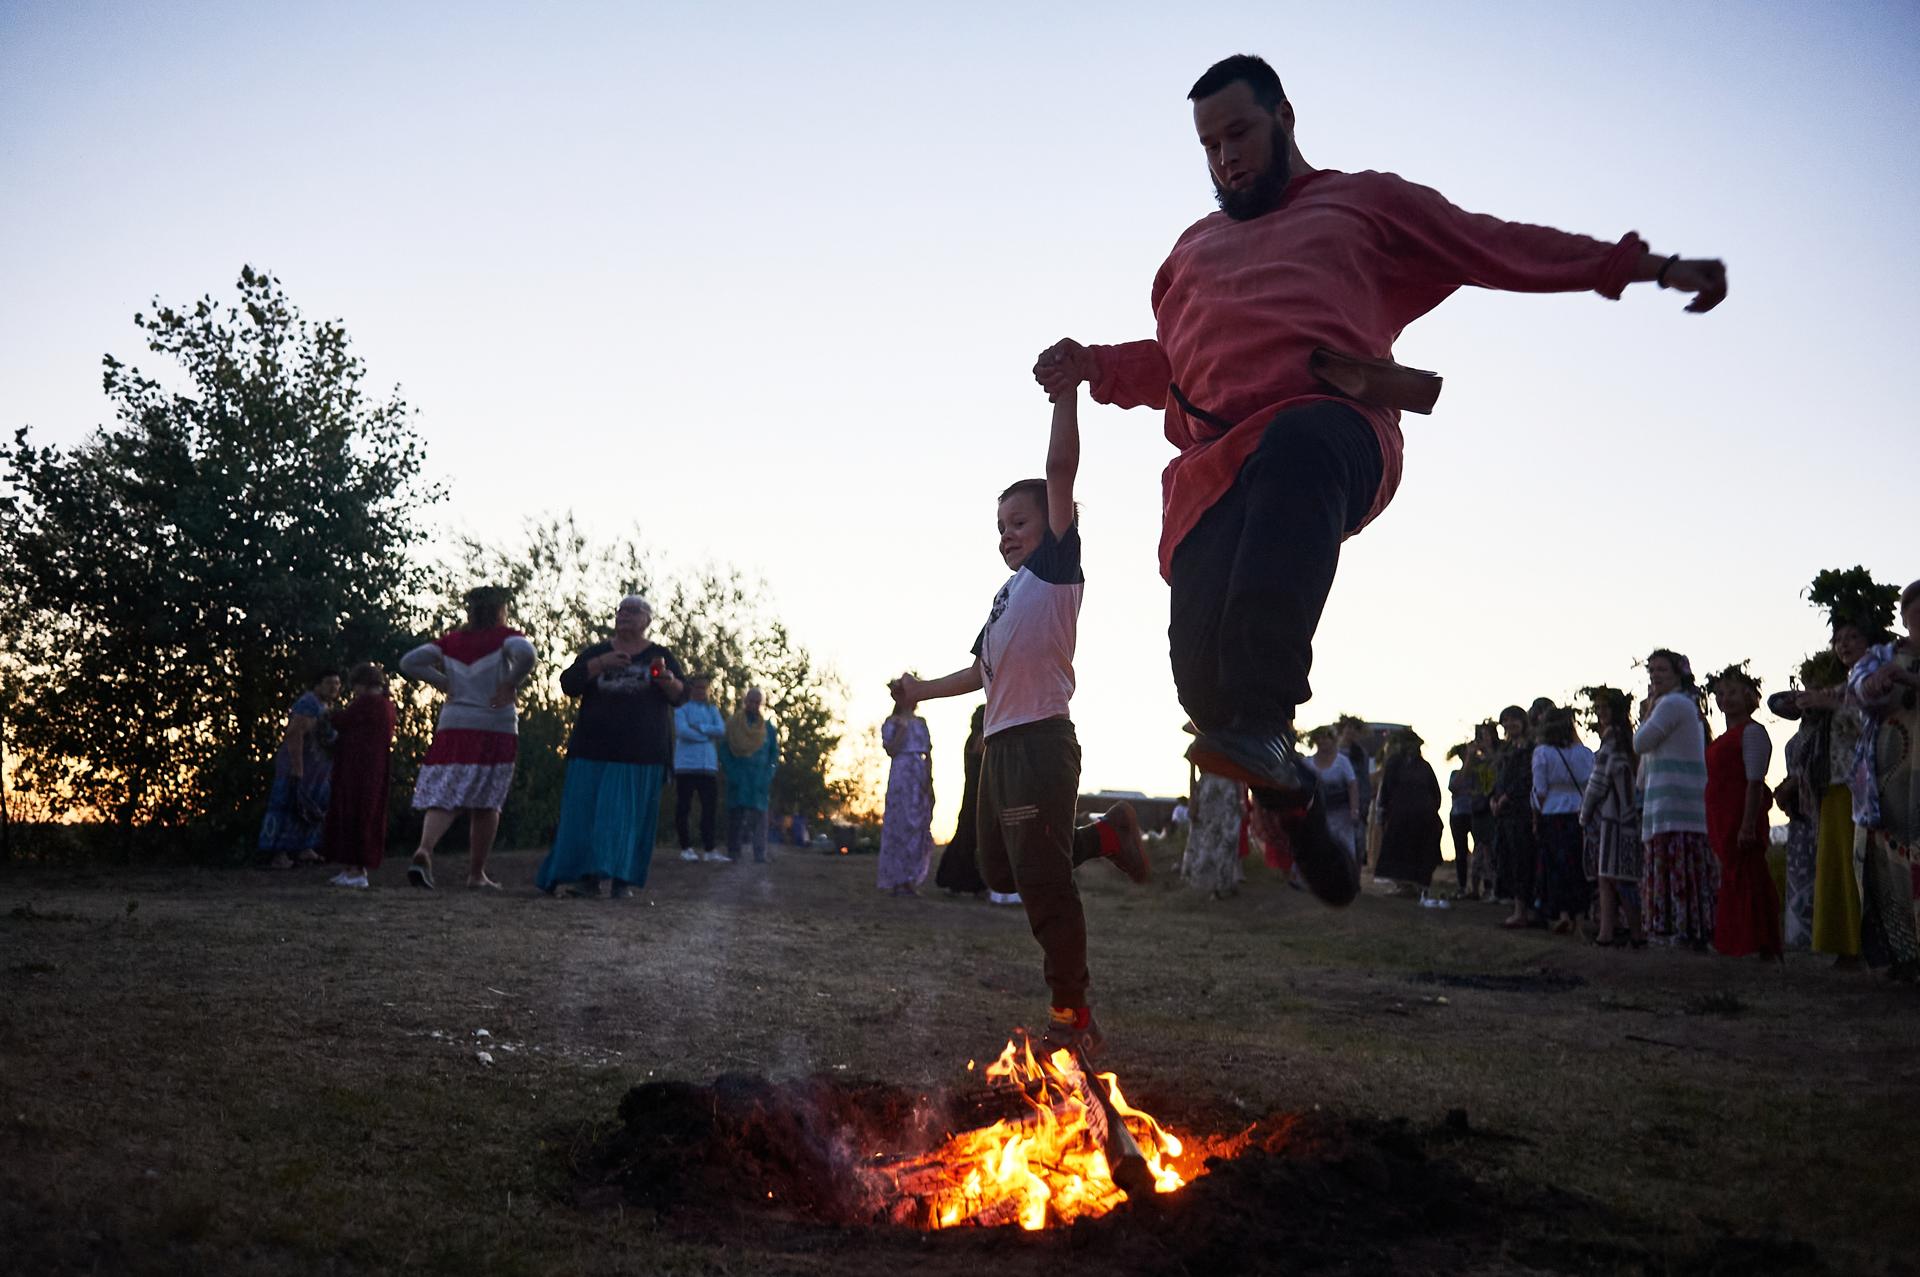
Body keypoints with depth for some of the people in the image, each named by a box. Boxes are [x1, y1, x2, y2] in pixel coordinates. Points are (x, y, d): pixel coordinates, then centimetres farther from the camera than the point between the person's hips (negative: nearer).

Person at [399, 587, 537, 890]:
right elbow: (525, 654, -24)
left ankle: (424, 850, -27)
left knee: (444, 797, -1)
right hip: (495, 729, -3)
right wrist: (512, 684, -9)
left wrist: (443, 684, 11)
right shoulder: (506, 637, -1)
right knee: (487, 804, 8)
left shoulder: (451, 641, 10)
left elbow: (409, 663, 3)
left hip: (453, 727, 3)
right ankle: (476, 873, 14)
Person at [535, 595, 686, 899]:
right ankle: (588, 878, 0)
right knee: (585, 814, -3)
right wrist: (601, 663, -13)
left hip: (640, 755, -2)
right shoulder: (595, 652, 14)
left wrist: (665, 677, -19)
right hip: (593, 749, 2)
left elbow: (681, 696, 1)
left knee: (629, 816, -4)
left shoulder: (661, 657, 10)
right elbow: (568, 683, 0)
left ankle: (621, 880, 0)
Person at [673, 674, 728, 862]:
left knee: (710, 806, -2)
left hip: (708, 765, 4)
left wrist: (698, 728, -9)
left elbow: (721, 730, 0)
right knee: (684, 808, -1)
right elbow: (683, 731, -12)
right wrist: (708, 735, -6)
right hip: (686, 766, -3)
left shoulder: (712, 710, 17)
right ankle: (686, 848, 7)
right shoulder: (682, 709, 5)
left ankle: (709, 849, -1)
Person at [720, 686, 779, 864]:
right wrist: (730, 773, -6)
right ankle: (733, 852, 3)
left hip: (759, 780, 1)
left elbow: (774, 753, 13)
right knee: (735, 813, -2)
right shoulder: (732, 725, 5)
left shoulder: (768, 728, 10)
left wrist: (768, 775, 1)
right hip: (738, 779, -1)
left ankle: (760, 854, -8)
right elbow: (724, 752, 5)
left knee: (759, 814, -5)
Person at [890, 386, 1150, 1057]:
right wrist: (923, 690, 37)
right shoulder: (1011, 590, 23)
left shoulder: (1057, 565, 1)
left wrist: (1066, 393, -14)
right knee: (1001, 872, 14)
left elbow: (1060, 471, -10)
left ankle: (1072, 1015, -1)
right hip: (1000, 744, 9)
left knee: (1042, 880, -9)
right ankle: (1105, 835, 24)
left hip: (1041, 740, -9)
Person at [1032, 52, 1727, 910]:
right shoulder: (1195, 248, 40)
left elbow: (1497, 247, 24)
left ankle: (1262, 725, -52)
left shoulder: (1365, 203, 28)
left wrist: (1639, 265, 18)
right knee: (1202, 671, -18)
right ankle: (1294, 811, 7)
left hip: (1333, 422, -3)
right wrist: (1095, 367, 19)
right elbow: (1169, 361, 39)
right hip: (1215, 465, 4)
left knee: (1293, 450, -43)